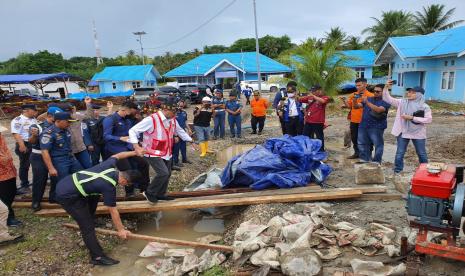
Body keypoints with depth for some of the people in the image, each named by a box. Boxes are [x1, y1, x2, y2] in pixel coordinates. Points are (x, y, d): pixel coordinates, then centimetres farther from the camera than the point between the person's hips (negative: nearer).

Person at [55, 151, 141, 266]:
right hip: (66, 194, -9)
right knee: (88, 225, -6)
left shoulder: (110, 166, -1)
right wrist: (121, 230, 3)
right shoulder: (109, 186, -19)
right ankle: (97, 257, 0)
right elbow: (113, 211, -9)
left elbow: (117, 155, 23)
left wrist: (135, 152, 34)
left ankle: (89, 220, 43)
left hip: (65, 183, 9)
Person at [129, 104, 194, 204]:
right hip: (153, 153, -7)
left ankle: (160, 194, 36)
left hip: (167, 153, 8)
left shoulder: (173, 120, 0)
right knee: (163, 173, -19)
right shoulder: (151, 120, -22)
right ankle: (149, 192, 5)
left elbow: (180, 131, 19)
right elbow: (133, 131, -20)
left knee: (167, 174, 14)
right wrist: (137, 147, -30)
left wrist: (191, 141, 16)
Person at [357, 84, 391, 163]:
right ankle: (364, 160, 25)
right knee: (362, 144, 12)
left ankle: (376, 162, 9)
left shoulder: (385, 101, -4)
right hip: (363, 126, 6)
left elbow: (378, 110, -23)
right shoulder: (369, 99, 13)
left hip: (376, 128, -5)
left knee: (378, 145, -1)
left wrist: (367, 102, -27)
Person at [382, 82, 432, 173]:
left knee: (422, 154, 14)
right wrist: (386, 87, -18)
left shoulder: (424, 107, -6)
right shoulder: (402, 102, 0)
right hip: (403, 132, 1)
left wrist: (412, 118, -21)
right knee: (399, 153, 6)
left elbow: (429, 119, -14)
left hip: (418, 134, -1)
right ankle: (397, 171, 19)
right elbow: (388, 99, -4)